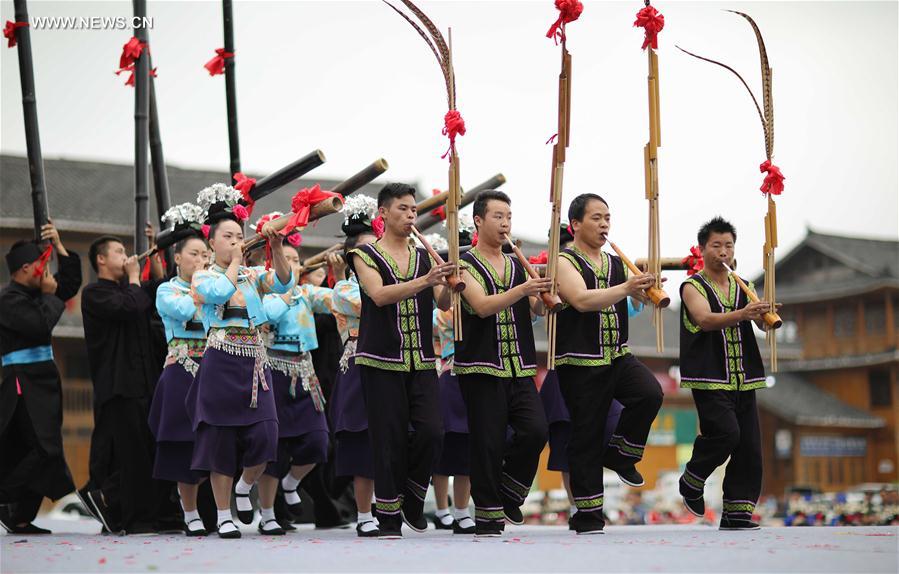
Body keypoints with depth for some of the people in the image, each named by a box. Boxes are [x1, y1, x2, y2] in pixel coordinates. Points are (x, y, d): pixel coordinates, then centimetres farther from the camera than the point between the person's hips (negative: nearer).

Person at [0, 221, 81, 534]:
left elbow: (71, 282, 23)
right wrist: (50, 296, -8)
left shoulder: (33, 293, 15)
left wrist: (59, 247, 15)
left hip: (42, 381, 9)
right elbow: (41, 326, -23)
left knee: (35, 450, 7)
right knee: (45, 448, -16)